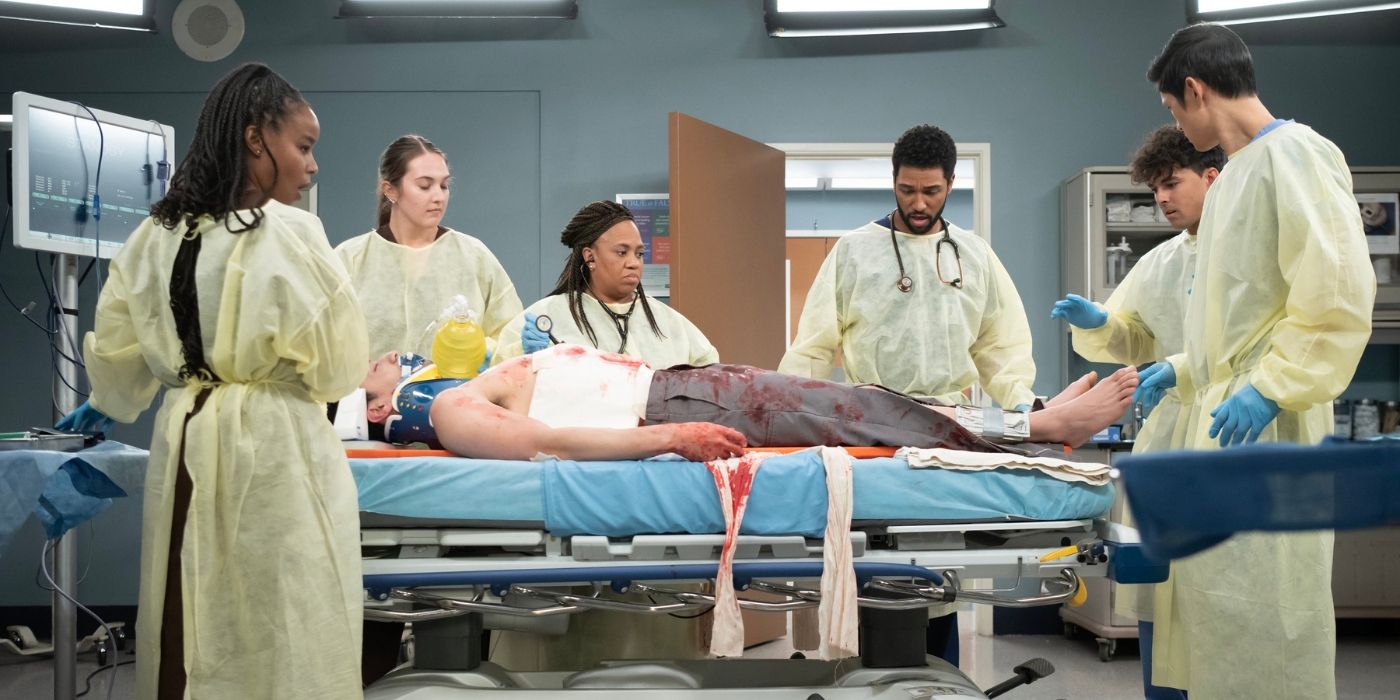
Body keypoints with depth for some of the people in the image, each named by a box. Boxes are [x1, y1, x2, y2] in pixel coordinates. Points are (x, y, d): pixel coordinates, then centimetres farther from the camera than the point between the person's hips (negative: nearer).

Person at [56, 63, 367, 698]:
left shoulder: (156, 235, 6)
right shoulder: (288, 234, -12)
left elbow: (115, 345, 16)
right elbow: (336, 366, -8)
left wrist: (106, 404, 36)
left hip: (184, 442, 6)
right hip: (274, 452, -6)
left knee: (194, 634, 13)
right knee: (284, 636, 1)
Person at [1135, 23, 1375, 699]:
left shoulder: (1295, 154, -9)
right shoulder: (1236, 173, 19)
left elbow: (1338, 296, -17)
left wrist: (1269, 388, -20)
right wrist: (1185, 369, 25)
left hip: (1262, 425, -9)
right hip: (1215, 419, 9)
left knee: (1258, 613, -8)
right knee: (1211, 598, 10)